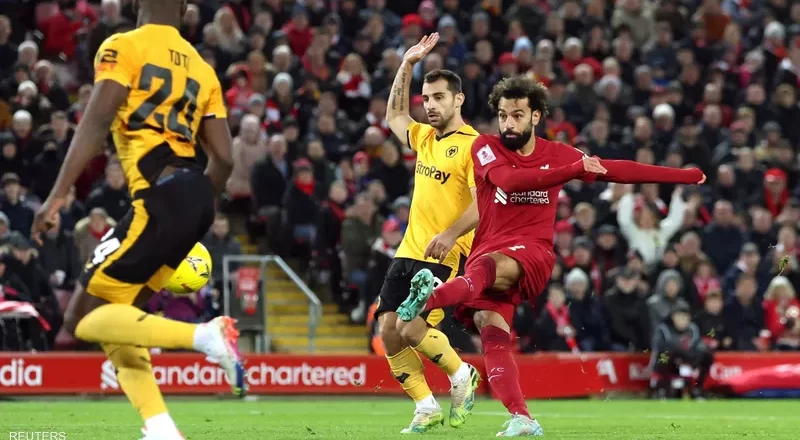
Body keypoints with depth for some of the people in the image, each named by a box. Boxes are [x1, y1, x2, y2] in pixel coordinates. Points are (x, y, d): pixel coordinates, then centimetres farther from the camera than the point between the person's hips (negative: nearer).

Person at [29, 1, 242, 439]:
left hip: (160, 198, -7)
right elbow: (223, 158, 16)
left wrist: (57, 194, -16)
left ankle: (205, 336, -19)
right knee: (114, 319, 15)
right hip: (194, 193, 7)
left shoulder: (122, 48, 1)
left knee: (82, 318, -2)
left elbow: (95, 123, -12)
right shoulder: (202, 70, 20)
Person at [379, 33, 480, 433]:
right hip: (408, 252, 8)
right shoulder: (424, 137, 15)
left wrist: (451, 234, -32)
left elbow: (482, 203, -17)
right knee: (389, 331, -4)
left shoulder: (472, 145, -9)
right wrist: (407, 65, 25)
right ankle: (427, 408, 5)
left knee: (412, 329, -19)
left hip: (442, 257, -8)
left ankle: (461, 375, 7)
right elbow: (394, 115, 35)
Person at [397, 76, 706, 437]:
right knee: (492, 331, -20)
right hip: (486, 251, 2)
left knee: (490, 267, -37)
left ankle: (430, 298, -65)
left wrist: (684, 176, 22)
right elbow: (509, 179, -16)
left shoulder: (556, 155, 11)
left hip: (532, 254, -2)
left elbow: (618, 170, 20)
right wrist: (575, 170, -21)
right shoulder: (486, 147, 4)